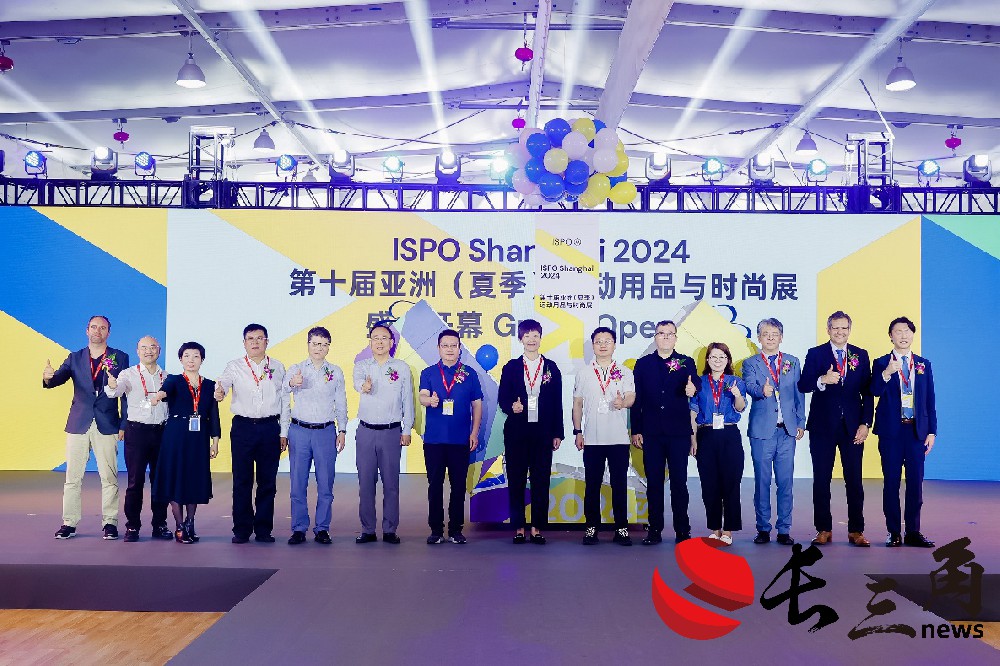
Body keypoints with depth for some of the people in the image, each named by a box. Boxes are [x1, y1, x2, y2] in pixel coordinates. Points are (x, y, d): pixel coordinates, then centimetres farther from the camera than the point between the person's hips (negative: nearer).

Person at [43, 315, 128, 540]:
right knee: (72, 477, 5)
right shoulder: (75, 358, 11)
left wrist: (124, 425, -3)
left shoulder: (120, 358, 5)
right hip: (78, 425, 2)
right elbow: (58, 379, -3)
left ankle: (110, 523, 8)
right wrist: (48, 378, -28)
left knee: (109, 477, 1)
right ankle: (69, 523, 12)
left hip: (107, 426, -2)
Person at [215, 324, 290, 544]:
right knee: (241, 481, 2)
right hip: (243, 427, -1)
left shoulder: (278, 368, 8)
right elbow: (224, 381, -15)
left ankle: (263, 529, 14)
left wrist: (283, 432, 5)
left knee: (267, 481, 4)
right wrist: (219, 391, -39)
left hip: (270, 428, 1)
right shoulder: (235, 367, 5)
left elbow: (285, 401, 9)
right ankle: (241, 530, 13)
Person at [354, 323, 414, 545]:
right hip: (366, 431, 1)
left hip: (392, 431, -1)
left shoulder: (402, 368, 5)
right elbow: (357, 381, -18)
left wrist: (407, 430, 1)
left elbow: (408, 401, 6)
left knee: (391, 482, 1)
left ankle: (390, 530, 10)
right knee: (365, 481, 3)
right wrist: (363, 386, -43)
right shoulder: (361, 366, 6)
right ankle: (367, 530, 12)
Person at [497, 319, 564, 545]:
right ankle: (518, 528, 11)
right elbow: (502, 398, 5)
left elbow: (557, 403, 8)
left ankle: (537, 528, 10)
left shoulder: (551, 367, 8)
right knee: (516, 481, 3)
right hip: (516, 431, 0)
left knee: (541, 481, 2)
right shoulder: (511, 367, 7)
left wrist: (557, 433, 4)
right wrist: (512, 406, -18)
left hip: (542, 431, 0)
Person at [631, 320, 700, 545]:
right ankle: (654, 530, 12)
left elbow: (695, 382, -13)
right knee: (653, 482, 5)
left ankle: (682, 530, 12)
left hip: (679, 433, -1)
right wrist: (636, 430, 2)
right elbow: (636, 399, 7)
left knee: (679, 482, 3)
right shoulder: (643, 364, 9)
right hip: (651, 433, 1)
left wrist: (693, 388, -37)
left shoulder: (686, 362, 7)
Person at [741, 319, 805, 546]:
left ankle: (784, 530, 12)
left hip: (787, 430, 2)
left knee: (785, 482, 4)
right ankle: (763, 528, 13)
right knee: (762, 482, 3)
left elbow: (799, 394, 13)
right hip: (762, 430, -2)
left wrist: (801, 423, 6)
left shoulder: (793, 362, 13)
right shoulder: (750, 364, 4)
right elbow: (750, 386, -14)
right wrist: (762, 391, -36)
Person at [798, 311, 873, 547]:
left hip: (853, 427, 1)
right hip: (822, 425, -1)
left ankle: (856, 530, 12)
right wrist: (822, 380, -26)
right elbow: (803, 385, -6)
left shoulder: (861, 355, 9)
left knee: (854, 480, 3)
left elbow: (867, 392, 7)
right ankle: (824, 530, 12)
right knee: (821, 480, 3)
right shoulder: (815, 354, 4)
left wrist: (865, 424, -1)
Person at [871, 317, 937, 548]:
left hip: (917, 430, 2)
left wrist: (932, 431, 5)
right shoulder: (881, 363, 4)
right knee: (891, 482, 1)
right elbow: (875, 391, -12)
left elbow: (930, 400, 10)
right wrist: (887, 373, -30)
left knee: (915, 482, 4)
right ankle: (894, 532, 9)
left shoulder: (924, 364, 12)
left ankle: (913, 532, 13)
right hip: (891, 430, -2)